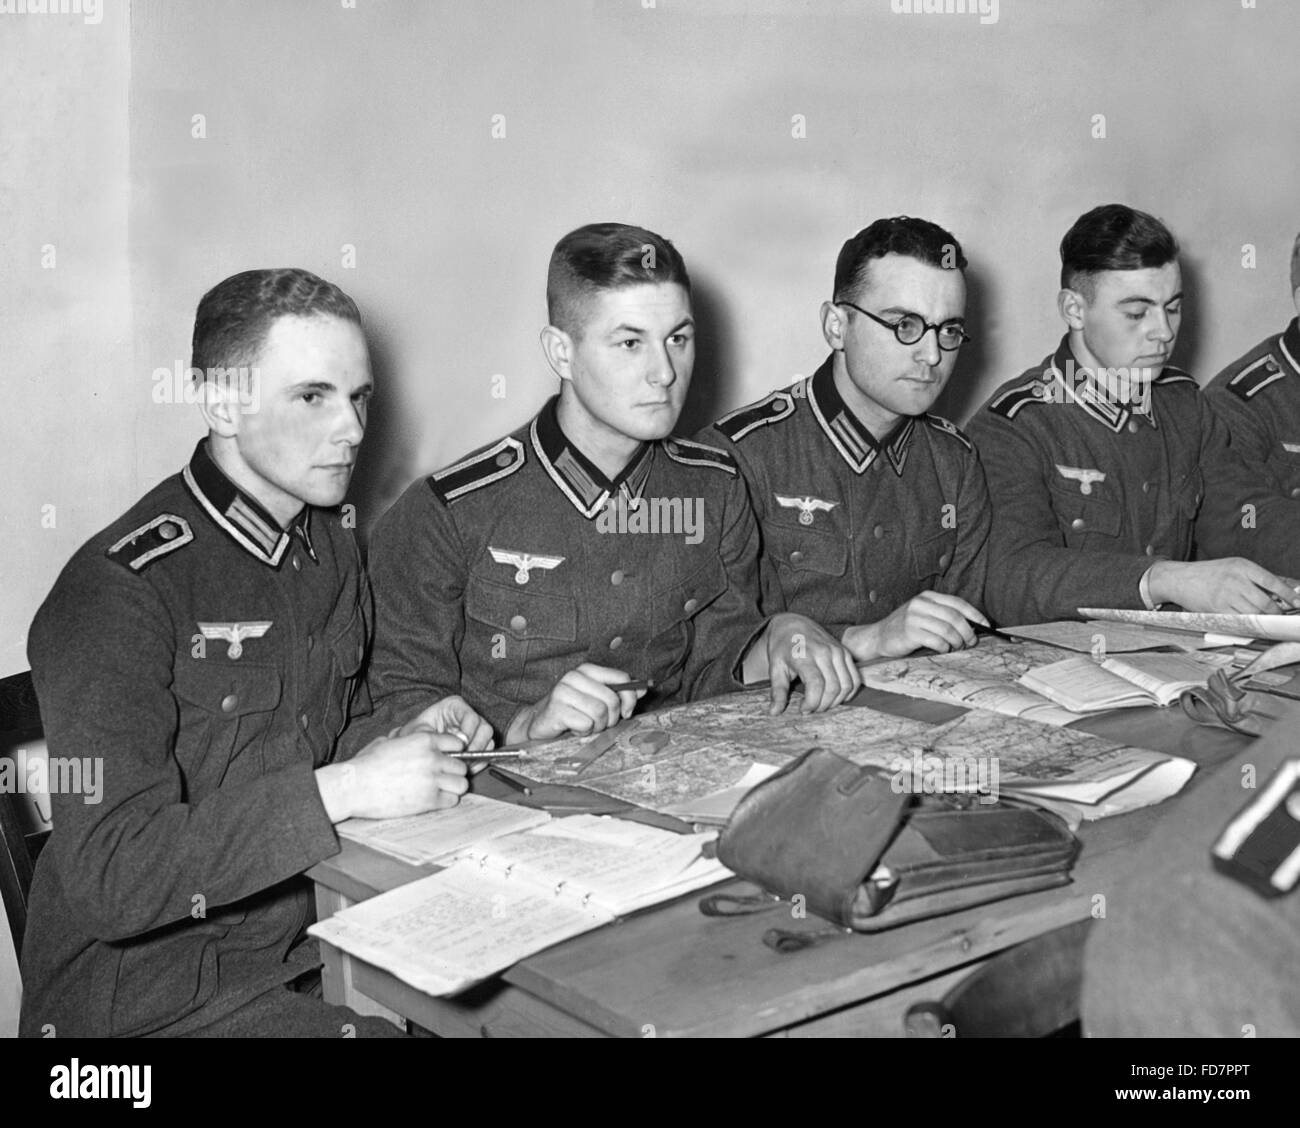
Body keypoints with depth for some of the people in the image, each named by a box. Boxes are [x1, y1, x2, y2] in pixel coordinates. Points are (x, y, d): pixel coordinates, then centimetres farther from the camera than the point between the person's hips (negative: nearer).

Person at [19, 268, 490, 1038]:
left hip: (314, 940, 7)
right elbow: (109, 879, -24)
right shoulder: (119, 590, -18)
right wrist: (343, 789, -26)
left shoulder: (334, 552, 7)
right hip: (155, 995, -7)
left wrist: (409, 745, 0)